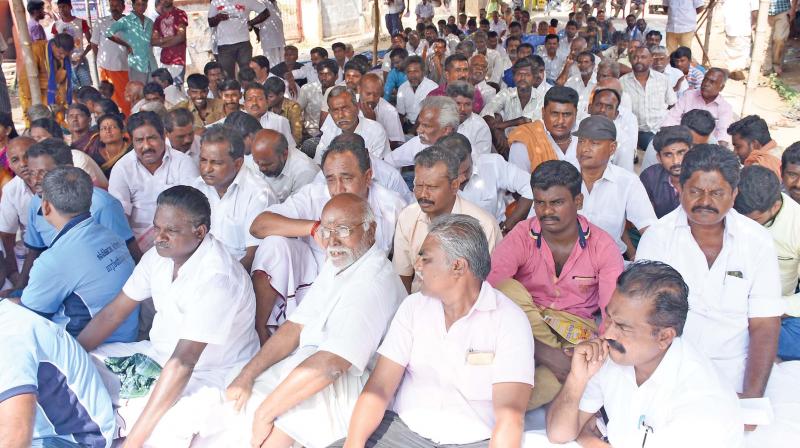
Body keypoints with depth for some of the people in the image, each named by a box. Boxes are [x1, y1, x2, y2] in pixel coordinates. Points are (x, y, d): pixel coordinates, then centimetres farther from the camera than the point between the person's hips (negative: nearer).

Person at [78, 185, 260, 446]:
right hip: (161, 356, 8)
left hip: (211, 377, -8)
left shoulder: (216, 278, -28)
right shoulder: (159, 256, -2)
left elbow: (182, 364, -32)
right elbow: (113, 314, 6)